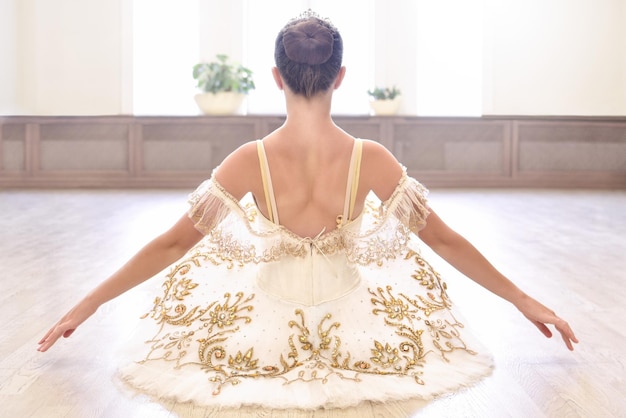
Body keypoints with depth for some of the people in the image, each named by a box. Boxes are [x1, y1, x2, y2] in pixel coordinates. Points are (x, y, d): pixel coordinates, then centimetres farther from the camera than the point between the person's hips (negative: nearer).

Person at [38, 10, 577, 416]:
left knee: (197, 262, 31)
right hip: (354, 332, 0)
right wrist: (524, 299, 4)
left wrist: (88, 303, 0)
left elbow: (172, 243, -12)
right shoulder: (372, 159, -19)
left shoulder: (250, 161, -20)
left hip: (267, 332, 0)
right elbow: (444, 240, -10)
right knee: (408, 257, 32)